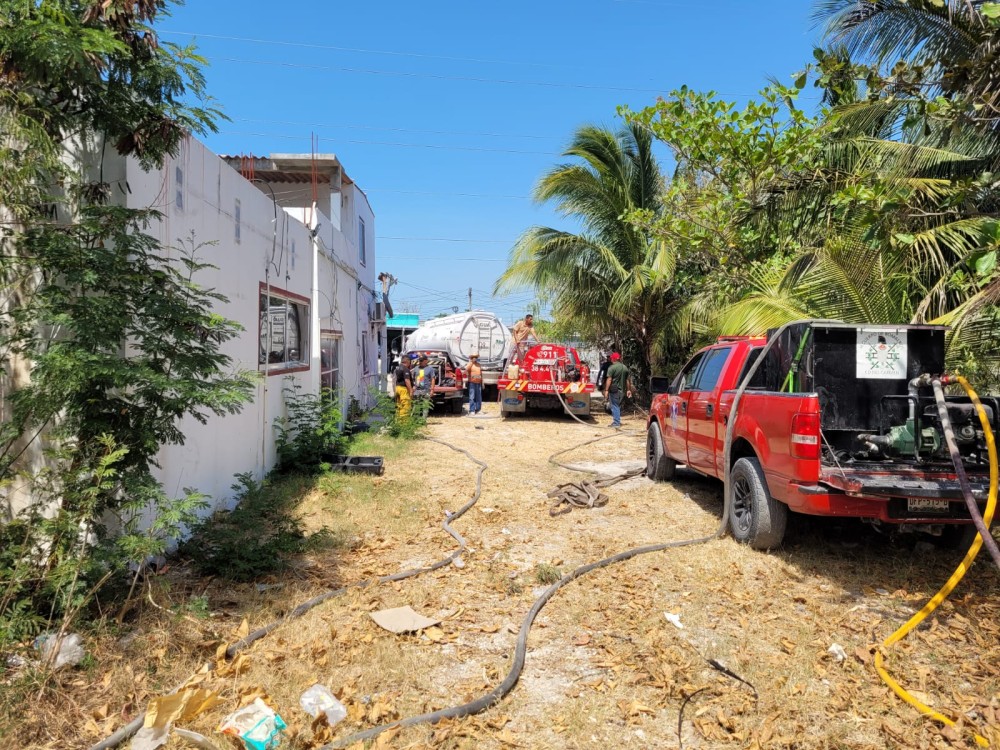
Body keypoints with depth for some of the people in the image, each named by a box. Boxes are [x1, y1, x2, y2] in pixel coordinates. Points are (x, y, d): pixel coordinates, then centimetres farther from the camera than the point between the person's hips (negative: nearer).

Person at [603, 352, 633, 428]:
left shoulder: (612, 368, -12)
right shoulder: (625, 368, 10)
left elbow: (609, 380, -17)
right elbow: (628, 380, 14)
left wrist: (606, 390, -16)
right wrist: (628, 390, 19)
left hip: (614, 390, -7)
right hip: (622, 390, 7)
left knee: (615, 406, -1)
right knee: (618, 406, 18)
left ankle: (616, 422, -3)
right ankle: (617, 421, 24)